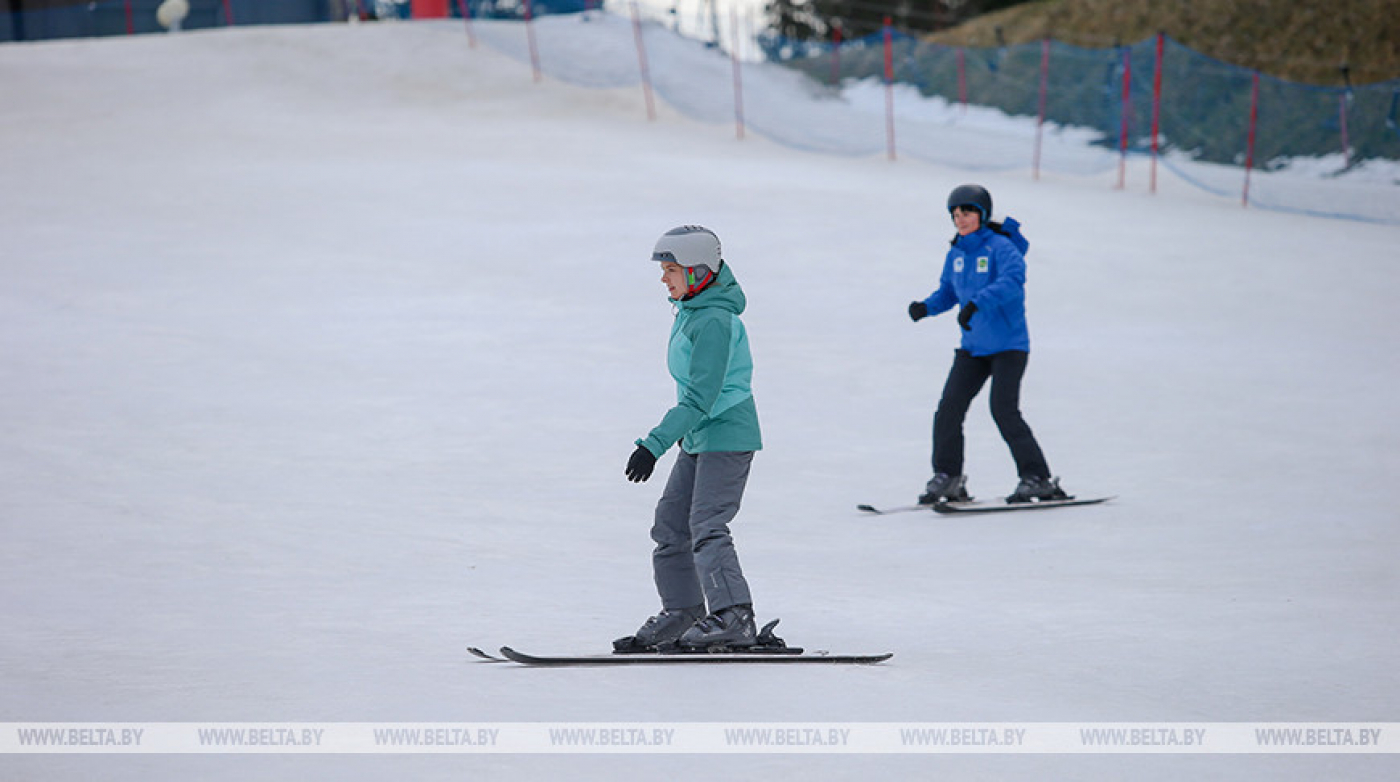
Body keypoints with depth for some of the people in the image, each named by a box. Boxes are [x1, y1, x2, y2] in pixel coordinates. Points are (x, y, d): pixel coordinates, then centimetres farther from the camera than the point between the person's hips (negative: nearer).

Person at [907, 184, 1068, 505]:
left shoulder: (1001, 248, -13)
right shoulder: (956, 254, 9)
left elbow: (1012, 280, -30)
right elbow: (948, 291, 18)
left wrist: (976, 303, -41)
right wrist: (927, 307, -3)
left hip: (1009, 345, -7)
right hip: (973, 347, 7)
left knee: (1004, 410, -15)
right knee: (949, 408, -1)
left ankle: (1038, 479, -7)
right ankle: (947, 478, 10)